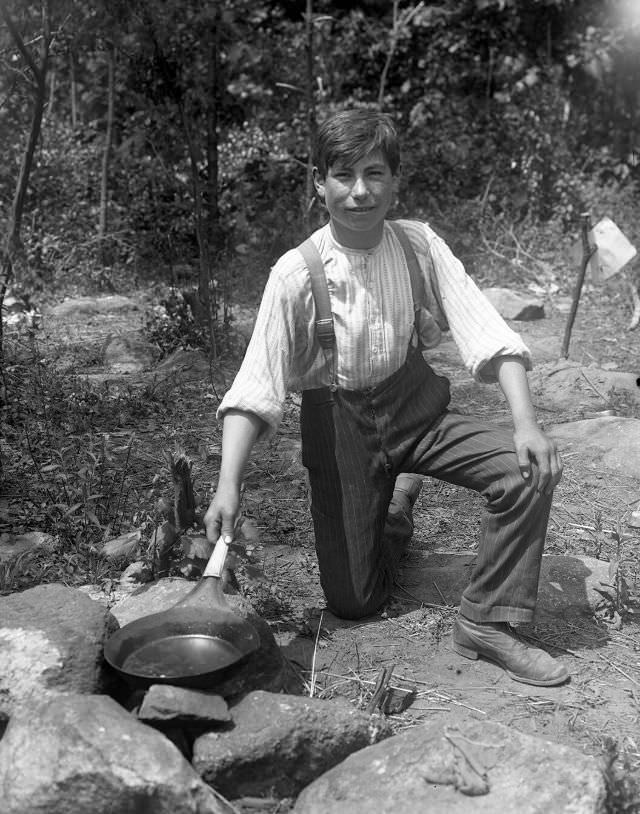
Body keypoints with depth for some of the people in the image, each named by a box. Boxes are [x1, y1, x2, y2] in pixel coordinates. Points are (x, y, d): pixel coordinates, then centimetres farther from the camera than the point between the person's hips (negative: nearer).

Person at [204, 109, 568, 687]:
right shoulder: (296, 273, -18)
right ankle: (395, 506, 33)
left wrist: (526, 422, -28)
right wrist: (229, 486, -30)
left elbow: (484, 330, -15)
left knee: (529, 469, -22)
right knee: (352, 601, 1)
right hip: (339, 422, -2)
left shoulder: (420, 245, -10)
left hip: (415, 406, 2)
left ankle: (487, 624, -4)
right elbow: (256, 385, -20)